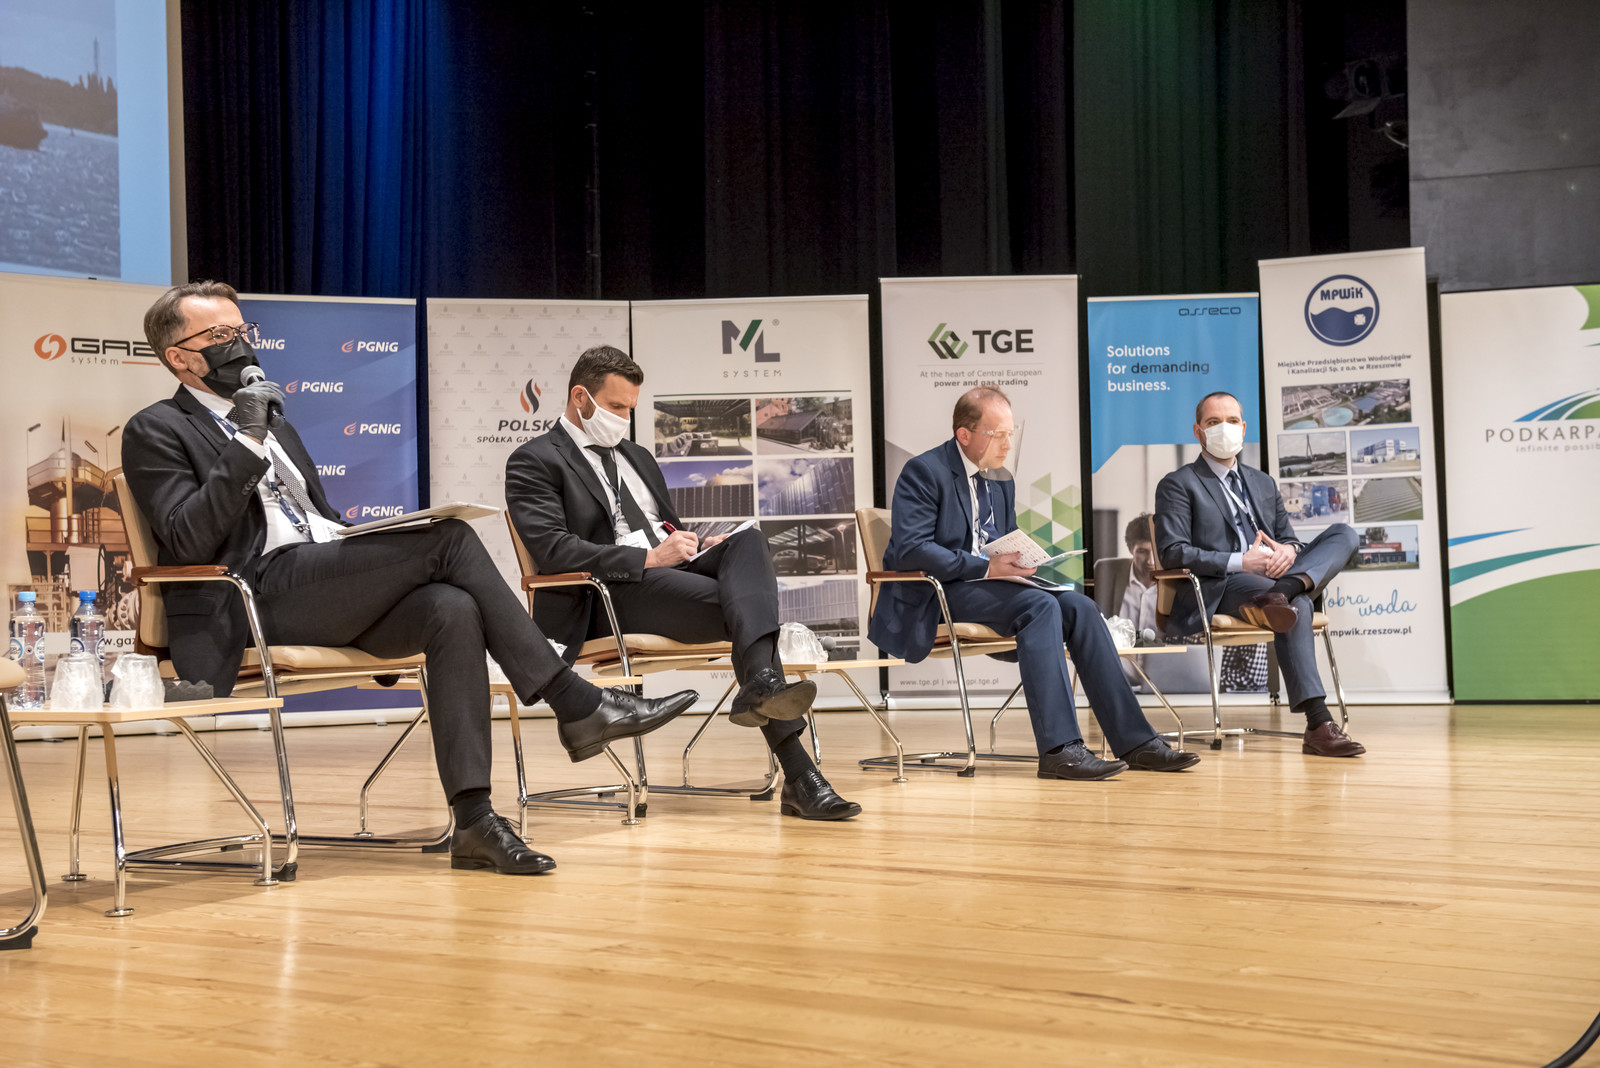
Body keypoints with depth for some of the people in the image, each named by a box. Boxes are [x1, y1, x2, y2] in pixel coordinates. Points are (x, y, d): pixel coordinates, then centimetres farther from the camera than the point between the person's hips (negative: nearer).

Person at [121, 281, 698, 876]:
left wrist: (372, 541, 7)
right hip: (263, 594, -7)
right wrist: (248, 444, -14)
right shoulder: (157, 431, 5)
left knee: (453, 609, -25)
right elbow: (189, 541, -10)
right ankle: (578, 707, -19)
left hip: (327, 592, 7)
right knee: (450, 537, -22)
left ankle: (473, 820, -29)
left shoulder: (273, 422, 29)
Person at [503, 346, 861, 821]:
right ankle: (798, 773, -39)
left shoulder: (638, 457, 31)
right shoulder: (534, 462, 4)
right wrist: (648, 559, -20)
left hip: (670, 571, 7)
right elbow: (552, 549, -12)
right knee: (744, 610, -29)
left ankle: (762, 683, -48)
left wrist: (697, 546, 7)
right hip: (605, 599, -7)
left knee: (748, 541, -26)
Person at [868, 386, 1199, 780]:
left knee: (1079, 607, -16)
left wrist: (1019, 562, -2)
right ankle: (1059, 749, -36)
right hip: (935, 597, -8)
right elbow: (909, 550, -19)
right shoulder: (924, 472, -7)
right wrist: (985, 567, -23)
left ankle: (1134, 742, -17)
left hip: (985, 586, 8)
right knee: (1040, 605, -30)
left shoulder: (1001, 484, 19)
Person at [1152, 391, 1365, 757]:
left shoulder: (1263, 483, 27)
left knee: (1343, 534, -13)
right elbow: (1173, 552, -7)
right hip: (1219, 592, -7)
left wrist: (1289, 550, -4)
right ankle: (1318, 727, -45)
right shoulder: (1178, 485, 6)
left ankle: (1283, 590, -43)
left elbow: (1288, 537, 24)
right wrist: (1240, 562, -17)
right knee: (1297, 605, -36)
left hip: (1270, 574, 7)